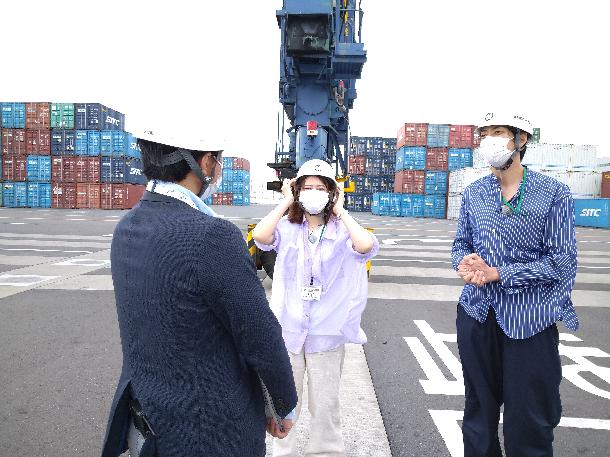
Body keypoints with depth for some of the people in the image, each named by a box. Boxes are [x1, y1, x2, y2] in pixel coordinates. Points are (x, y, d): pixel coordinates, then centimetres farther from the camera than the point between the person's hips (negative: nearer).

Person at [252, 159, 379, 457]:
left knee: (325, 405, 16)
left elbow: (366, 246, -26)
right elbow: (259, 236, -23)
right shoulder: (287, 228, -3)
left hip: (327, 333, -1)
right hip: (288, 330, 1)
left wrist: (340, 211, -14)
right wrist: (285, 203, -13)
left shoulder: (342, 232, -5)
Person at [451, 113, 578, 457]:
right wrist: (465, 263, -11)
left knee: (529, 422, 9)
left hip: (530, 321, -3)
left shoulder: (554, 193, -6)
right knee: (478, 411, 18)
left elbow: (562, 261, -11)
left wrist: (497, 273, -18)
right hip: (477, 315, 4)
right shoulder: (474, 193, 6)